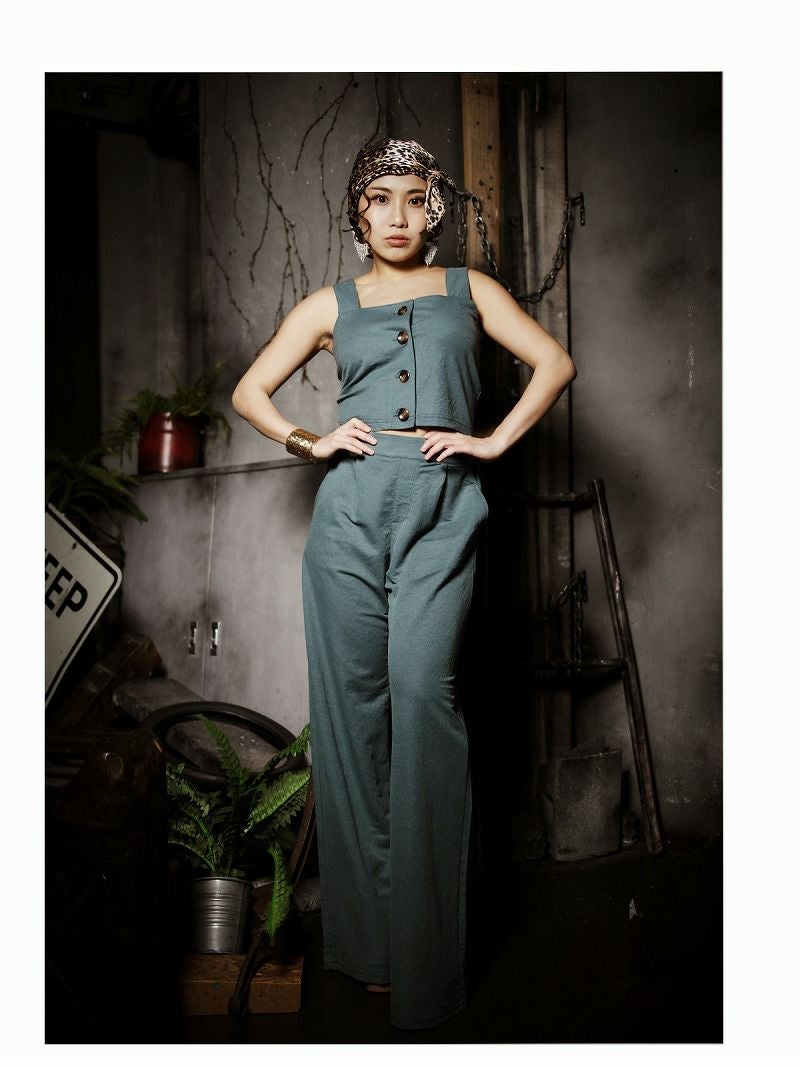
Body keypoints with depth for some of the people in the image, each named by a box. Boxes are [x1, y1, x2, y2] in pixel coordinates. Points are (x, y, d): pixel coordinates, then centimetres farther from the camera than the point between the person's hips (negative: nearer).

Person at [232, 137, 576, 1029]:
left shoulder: (468, 290, 17)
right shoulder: (330, 306, 18)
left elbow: (554, 363, 11)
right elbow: (250, 391, 19)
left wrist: (493, 440, 1)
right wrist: (309, 443, 4)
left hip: (441, 507, -1)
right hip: (351, 506, 2)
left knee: (423, 687, -14)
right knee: (352, 697, -1)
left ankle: (428, 958, -4)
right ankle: (367, 933, 11)